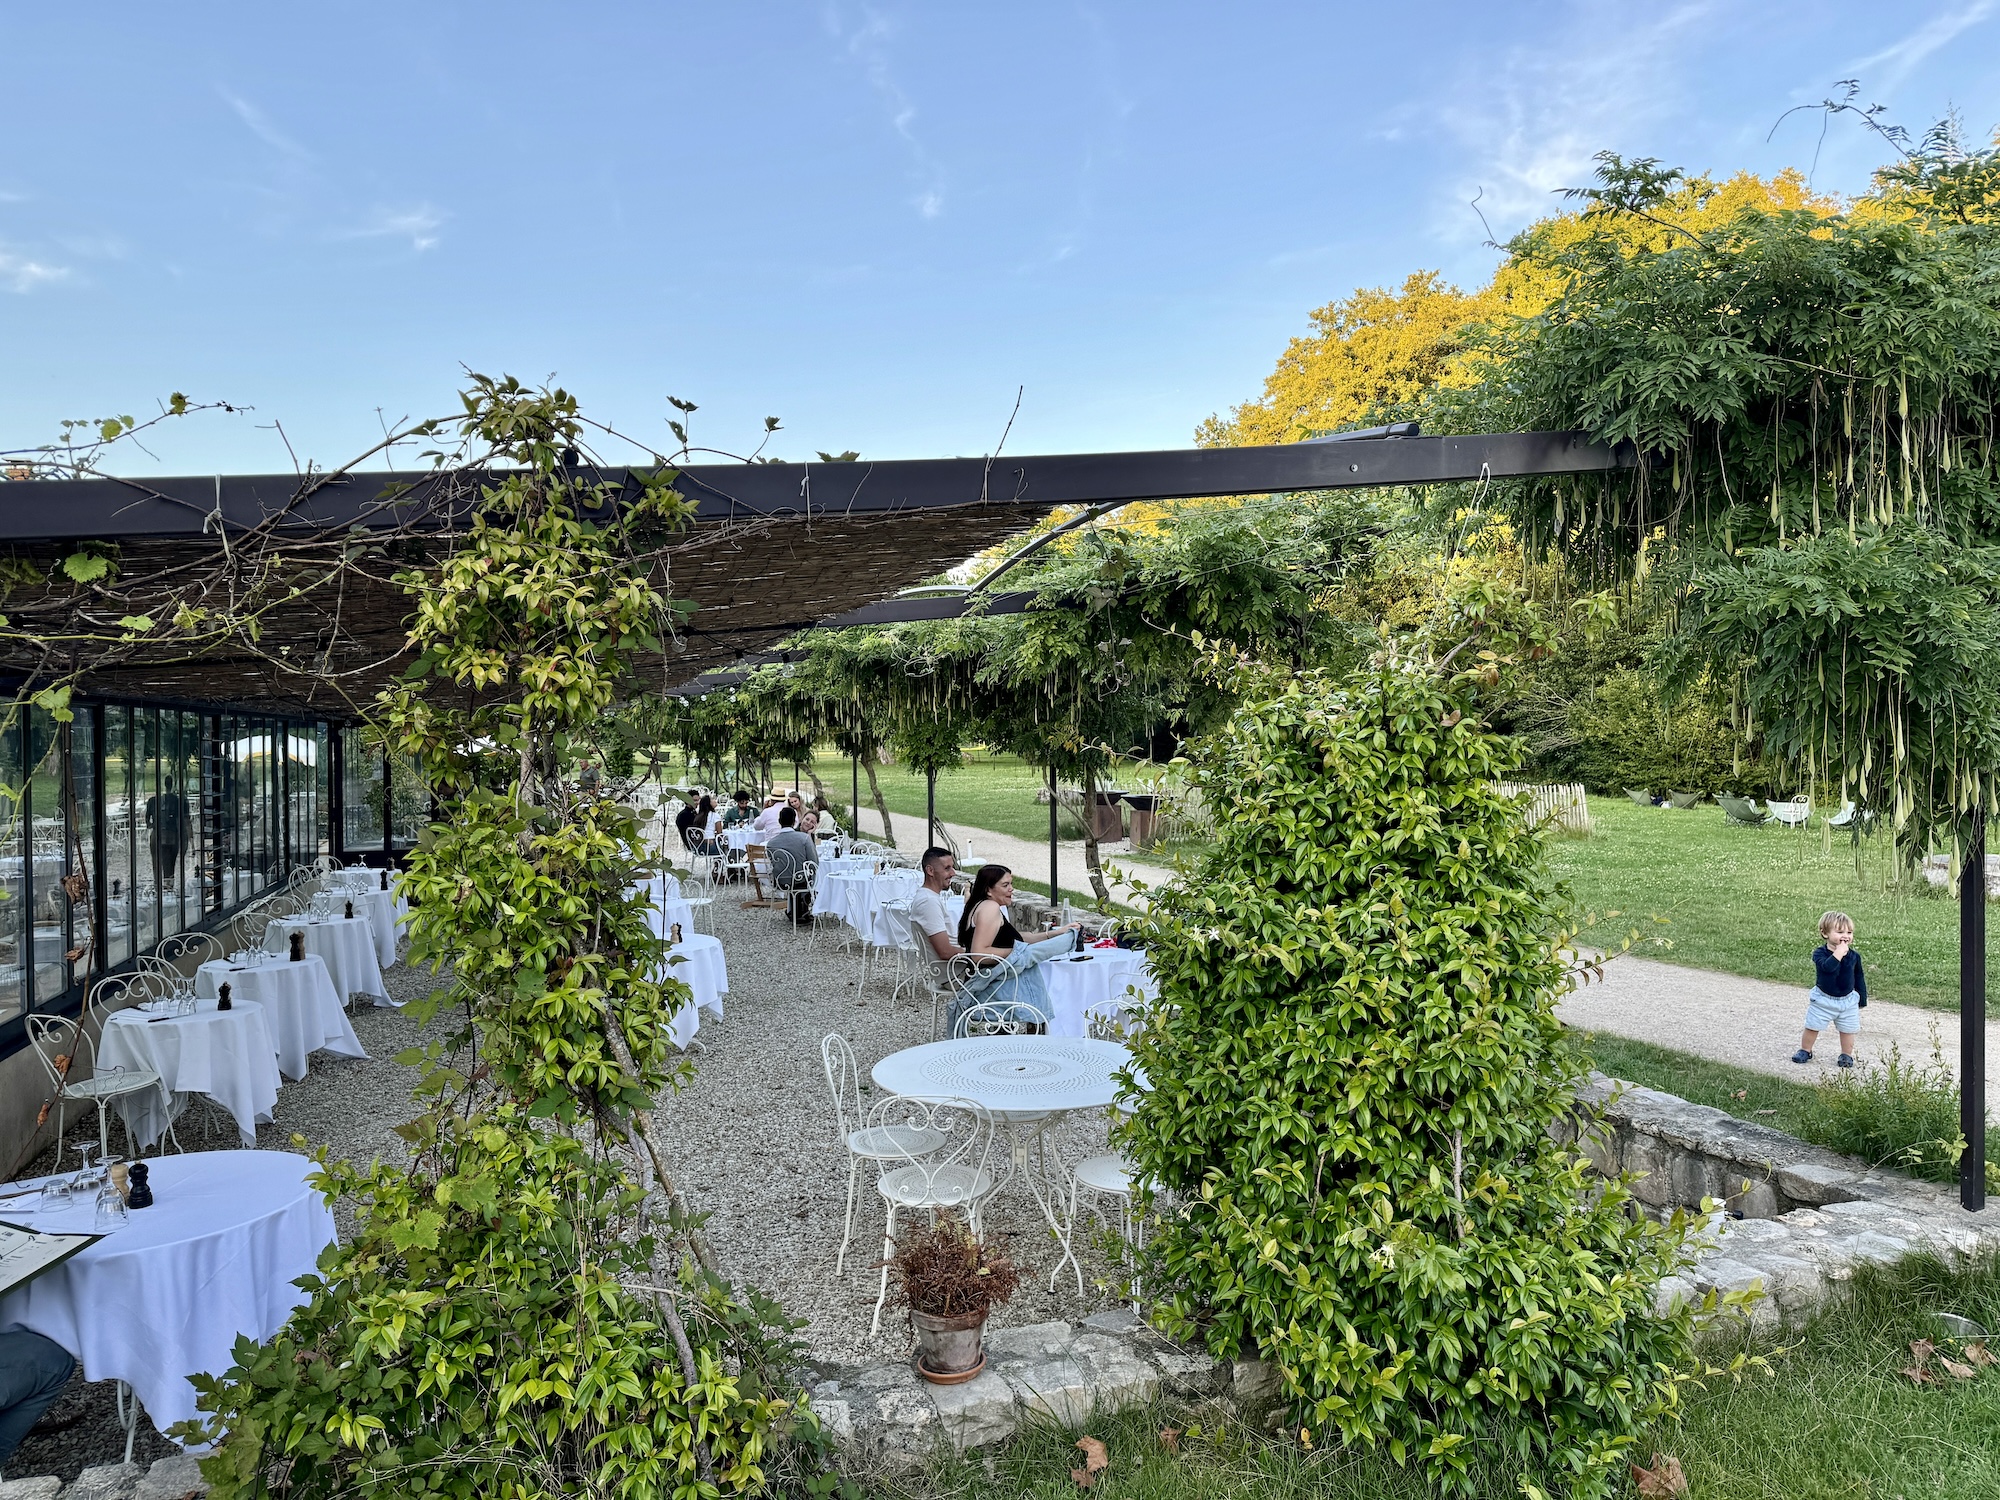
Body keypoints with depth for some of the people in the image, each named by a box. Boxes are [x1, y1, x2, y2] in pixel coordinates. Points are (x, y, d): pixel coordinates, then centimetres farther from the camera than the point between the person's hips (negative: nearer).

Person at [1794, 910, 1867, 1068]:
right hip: (1823, 999, -2)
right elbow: (1827, 966, -38)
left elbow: (1859, 978, 7)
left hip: (1848, 1000, 2)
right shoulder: (1820, 953, -17)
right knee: (1812, 1027, 7)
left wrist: (1862, 999, 10)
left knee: (1848, 1030, 10)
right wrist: (1840, 951, -36)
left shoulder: (1854, 955, -5)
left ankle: (1847, 1054, 28)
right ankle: (1805, 1050, 24)